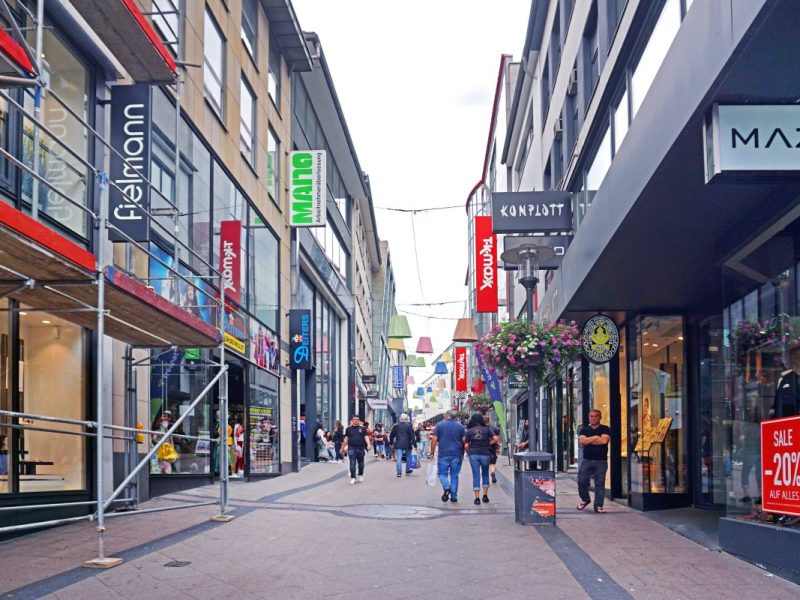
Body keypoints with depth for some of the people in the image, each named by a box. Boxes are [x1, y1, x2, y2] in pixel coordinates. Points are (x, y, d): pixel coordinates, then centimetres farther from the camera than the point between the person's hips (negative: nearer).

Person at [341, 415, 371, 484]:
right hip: (351, 448, -1)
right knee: (352, 463, -7)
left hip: (361, 448, 1)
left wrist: (368, 444, -16)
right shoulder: (348, 429, 7)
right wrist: (343, 448, 13)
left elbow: (366, 437, -1)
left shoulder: (362, 428, 5)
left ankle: (360, 475, 31)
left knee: (361, 463, 11)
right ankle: (353, 478, -6)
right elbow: (346, 439, 12)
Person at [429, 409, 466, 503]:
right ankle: (454, 496, 7)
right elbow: (464, 441, 6)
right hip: (457, 455, 2)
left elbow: (434, 439, -4)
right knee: (454, 475, 8)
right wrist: (462, 454, 15)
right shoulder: (460, 426, 7)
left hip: (443, 454, -2)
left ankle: (446, 488, -18)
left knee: (442, 473, 8)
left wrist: (432, 452, 2)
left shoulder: (439, 425, 0)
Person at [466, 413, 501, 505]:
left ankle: (477, 498, 0)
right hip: (485, 454, 0)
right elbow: (496, 439, -8)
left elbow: (466, 445, -1)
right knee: (485, 474, 17)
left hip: (473, 454, 0)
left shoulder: (469, 431, 3)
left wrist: (469, 452, 17)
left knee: (476, 476, 4)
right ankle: (485, 495, 15)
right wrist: (488, 444, 8)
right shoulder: (487, 429, 2)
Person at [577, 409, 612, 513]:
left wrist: (588, 440, -5)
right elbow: (581, 440, -4)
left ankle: (598, 506, 2)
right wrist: (595, 438, -8)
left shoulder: (605, 429, 5)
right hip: (587, 460, 2)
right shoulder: (584, 429, 14)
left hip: (601, 461, -2)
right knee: (581, 481, -3)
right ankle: (585, 499, 20)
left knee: (600, 483, -3)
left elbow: (604, 440, -13)